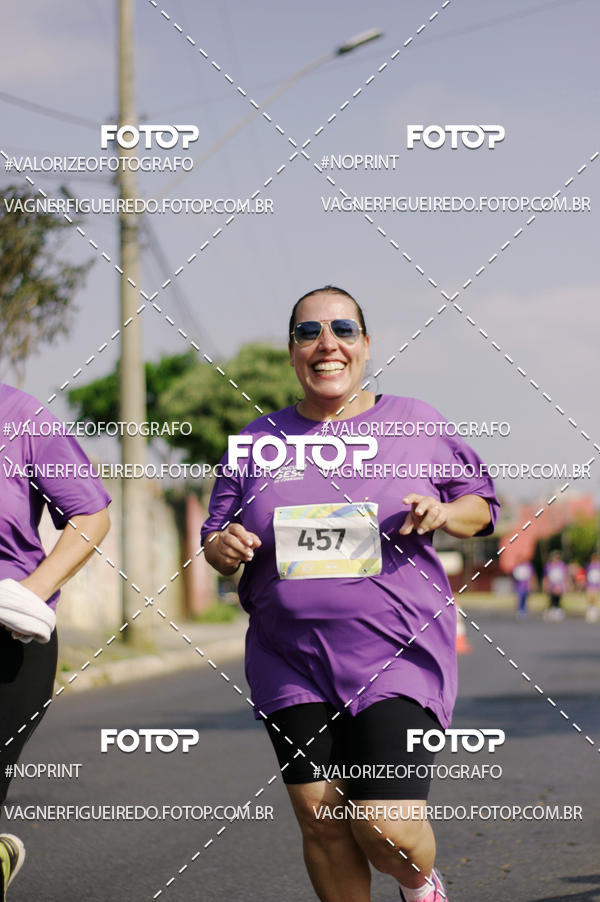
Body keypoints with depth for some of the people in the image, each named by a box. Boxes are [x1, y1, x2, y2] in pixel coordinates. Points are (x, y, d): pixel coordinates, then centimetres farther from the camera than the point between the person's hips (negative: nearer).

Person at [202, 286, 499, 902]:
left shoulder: (416, 424, 5)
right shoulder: (257, 441, 10)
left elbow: (480, 506, 12)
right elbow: (215, 539, 16)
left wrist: (445, 513, -10)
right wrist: (223, 548, -8)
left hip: (397, 660, -2)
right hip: (291, 661, 3)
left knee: (388, 829, -9)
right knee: (320, 823, 2)